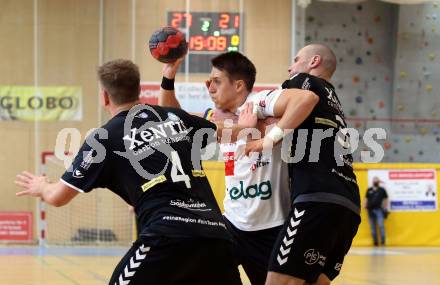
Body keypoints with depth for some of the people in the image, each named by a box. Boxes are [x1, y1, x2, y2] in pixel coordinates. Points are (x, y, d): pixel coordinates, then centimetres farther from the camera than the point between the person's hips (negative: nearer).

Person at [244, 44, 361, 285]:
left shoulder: (304, 80, 10)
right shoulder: (332, 101, 33)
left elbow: (307, 98, -15)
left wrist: (269, 139, -11)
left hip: (319, 201, -9)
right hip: (348, 206, 9)